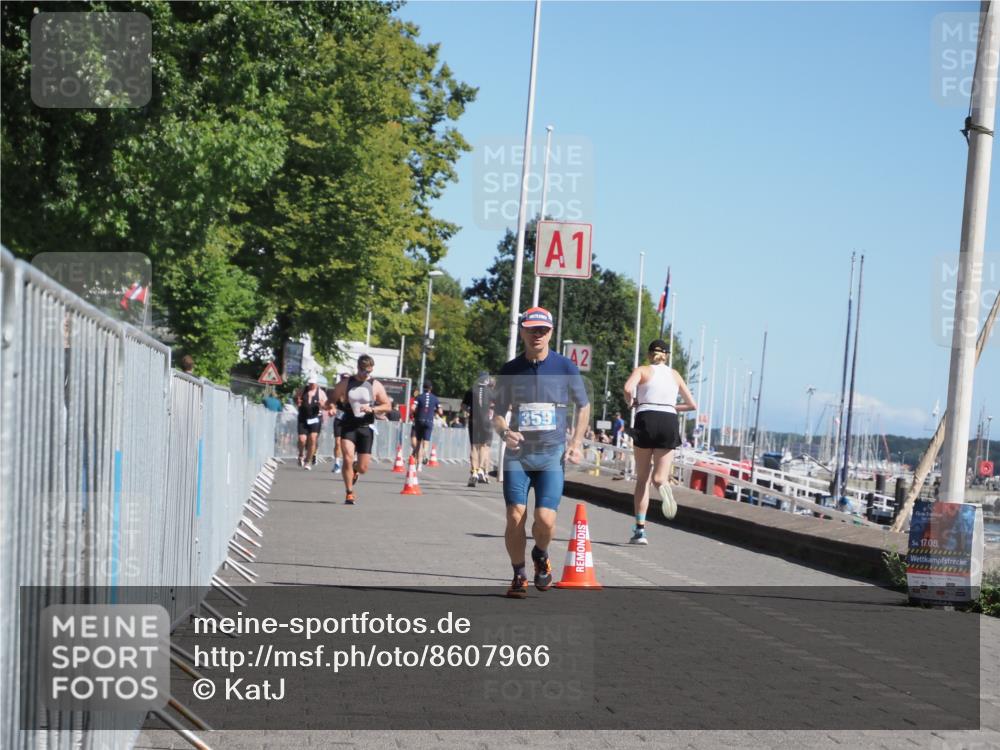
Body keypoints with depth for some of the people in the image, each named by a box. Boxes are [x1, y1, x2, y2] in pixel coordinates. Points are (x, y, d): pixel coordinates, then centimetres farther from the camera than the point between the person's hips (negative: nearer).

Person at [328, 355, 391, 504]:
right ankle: (349, 493, -6)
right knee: (348, 459, -19)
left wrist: (372, 409, -16)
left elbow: (388, 406, 2)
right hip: (348, 427, 0)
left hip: (366, 428, 0)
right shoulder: (345, 383, 3)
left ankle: (354, 472, 39)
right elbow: (332, 400, 14)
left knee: (363, 468, 1)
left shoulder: (376, 386, 2)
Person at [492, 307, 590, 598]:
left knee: (545, 519, -13)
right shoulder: (510, 370, 4)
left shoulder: (565, 367, 1)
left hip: (552, 454, -1)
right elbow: (498, 413, 10)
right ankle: (518, 575, 13)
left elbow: (583, 406, 13)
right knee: (515, 517, -7)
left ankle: (541, 556, 20)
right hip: (518, 454, 1)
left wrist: (576, 443, 3)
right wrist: (504, 432, -12)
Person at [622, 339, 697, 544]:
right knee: (659, 477, 4)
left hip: (646, 419, -2)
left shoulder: (642, 370, 8)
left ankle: (640, 529, 3)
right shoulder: (674, 374, 18)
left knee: (642, 478, 9)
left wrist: (630, 402, 7)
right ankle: (663, 486, -35)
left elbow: (628, 388, -13)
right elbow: (692, 405, 22)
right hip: (670, 422, 2)